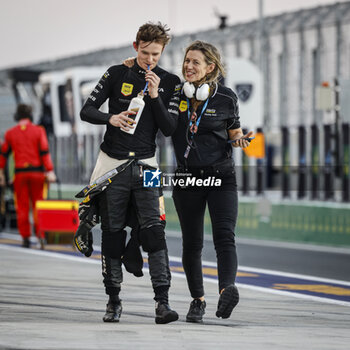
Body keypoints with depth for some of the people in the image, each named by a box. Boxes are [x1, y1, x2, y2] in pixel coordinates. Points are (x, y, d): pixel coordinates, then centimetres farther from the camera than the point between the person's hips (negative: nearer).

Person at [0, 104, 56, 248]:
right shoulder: (38, 131, -1)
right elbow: (45, 152, -8)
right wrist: (50, 171, -9)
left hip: (20, 173, 0)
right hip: (37, 172, 0)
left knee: (22, 207, 5)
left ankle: (26, 238, 3)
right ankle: (41, 235, -7)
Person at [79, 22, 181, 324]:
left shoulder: (170, 82, 3)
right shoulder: (117, 74, 1)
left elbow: (168, 129, -2)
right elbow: (87, 110, 0)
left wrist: (155, 96, -15)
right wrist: (111, 119, -20)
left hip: (145, 165, 0)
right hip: (113, 164, 0)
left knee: (153, 230, -13)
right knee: (112, 233, 4)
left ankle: (162, 301, -16)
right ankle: (114, 301, 14)